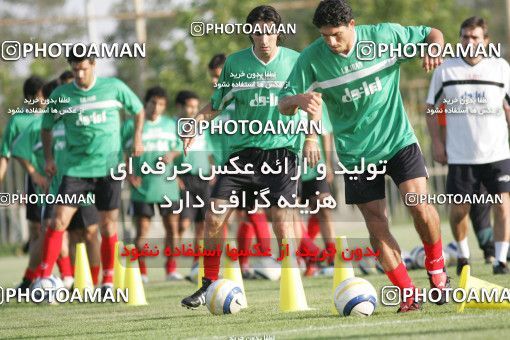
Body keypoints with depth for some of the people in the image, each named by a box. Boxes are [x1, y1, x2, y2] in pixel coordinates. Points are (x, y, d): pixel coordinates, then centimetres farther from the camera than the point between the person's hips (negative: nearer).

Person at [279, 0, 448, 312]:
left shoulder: (385, 35, -9)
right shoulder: (311, 59, -10)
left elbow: (433, 34, 5)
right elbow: (284, 105, -8)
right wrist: (300, 100, -31)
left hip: (398, 139, -1)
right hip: (357, 151, 1)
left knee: (419, 204, -17)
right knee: (376, 225, -5)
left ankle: (437, 269, 9)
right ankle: (409, 296, 5)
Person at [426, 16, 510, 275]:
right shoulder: (446, 69, 1)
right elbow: (431, 107, 9)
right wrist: (437, 142, 2)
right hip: (460, 155, 0)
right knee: (458, 210, 3)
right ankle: (463, 255, 25)